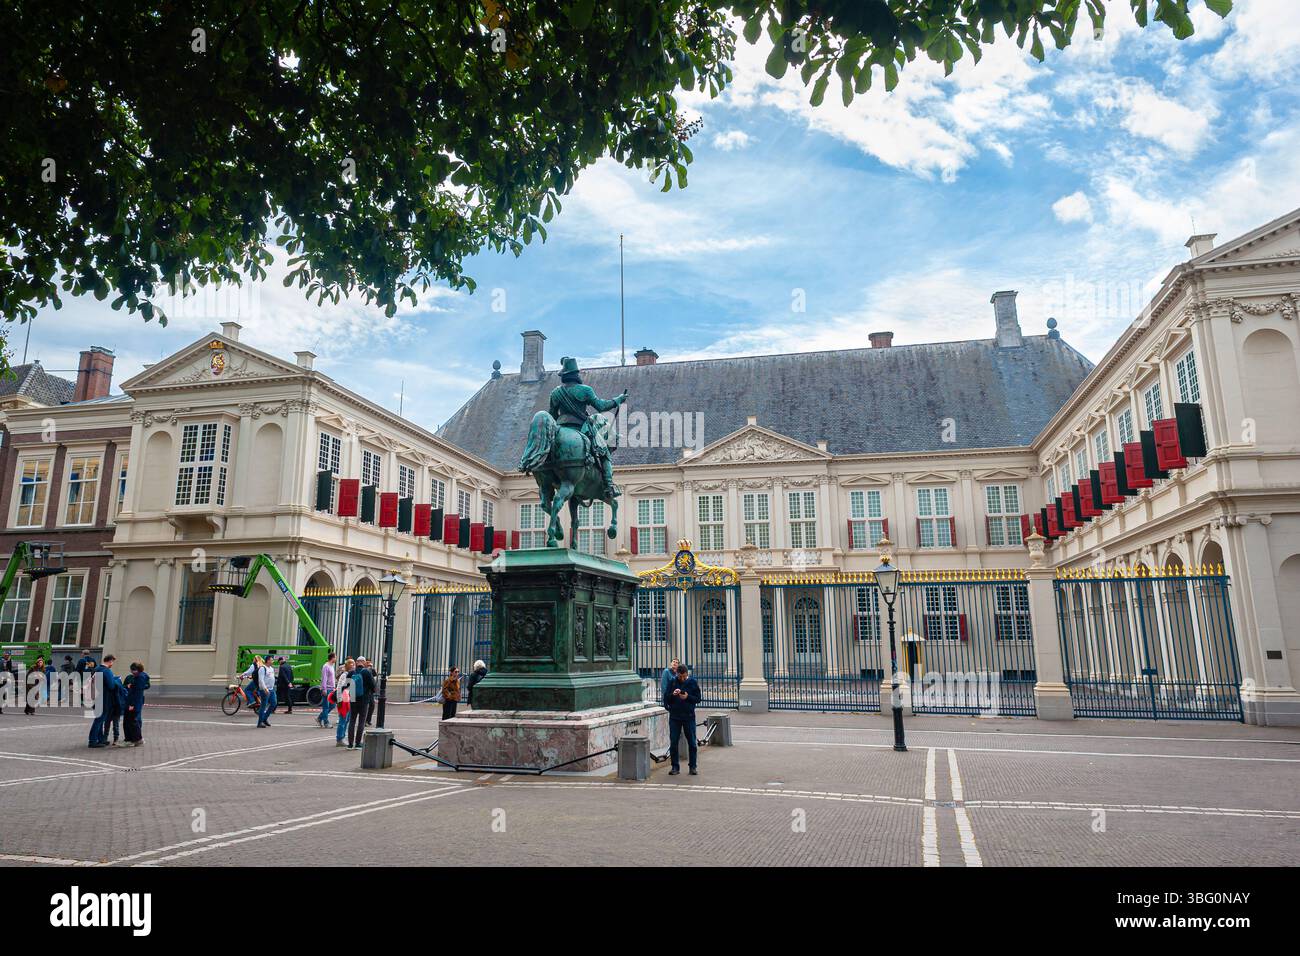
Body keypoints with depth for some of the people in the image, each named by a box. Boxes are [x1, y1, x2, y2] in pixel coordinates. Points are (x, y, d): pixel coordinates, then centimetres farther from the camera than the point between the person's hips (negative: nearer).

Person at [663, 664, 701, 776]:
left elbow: (698, 698, 1)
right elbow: (666, 698, 3)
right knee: (673, 743, 3)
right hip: (674, 717, 1)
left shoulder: (692, 682, 0)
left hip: (689, 716, -1)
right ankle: (675, 767, 13)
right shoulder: (672, 682, 2)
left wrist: (688, 697, -16)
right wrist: (672, 694, -17)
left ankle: (693, 767, 13)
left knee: (692, 743, 3)